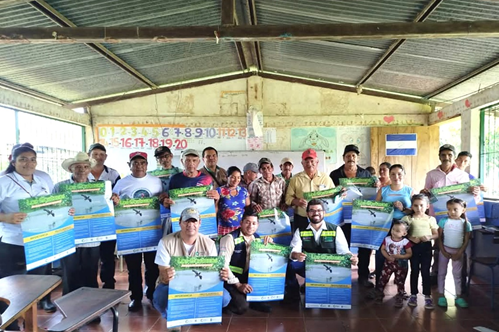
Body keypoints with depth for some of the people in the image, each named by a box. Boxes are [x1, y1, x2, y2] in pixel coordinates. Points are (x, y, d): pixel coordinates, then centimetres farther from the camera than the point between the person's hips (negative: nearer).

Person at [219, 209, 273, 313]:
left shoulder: (257, 238, 3)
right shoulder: (231, 238, -16)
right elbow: (223, 264, -21)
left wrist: (270, 243, -9)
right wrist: (238, 284, -22)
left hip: (248, 278, 6)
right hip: (231, 280, -6)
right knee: (242, 306, -25)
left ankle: (256, 300, 4)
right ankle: (229, 301, 7)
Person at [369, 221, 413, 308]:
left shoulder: (405, 242, -18)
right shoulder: (387, 239, -10)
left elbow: (410, 254, -12)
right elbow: (382, 249, -2)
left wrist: (400, 256, -25)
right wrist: (388, 257, -17)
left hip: (401, 265, -2)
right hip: (389, 262, 2)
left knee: (400, 282, 10)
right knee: (383, 278, 6)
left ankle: (399, 298, 27)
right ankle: (379, 294, 24)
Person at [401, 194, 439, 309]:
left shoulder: (431, 219, 2)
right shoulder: (408, 218, -1)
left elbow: (436, 234, 3)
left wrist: (429, 237, -17)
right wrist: (411, 238, -19)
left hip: (426, 246, 0)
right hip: (413, 246, 0)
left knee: (425, 272, 2)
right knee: (414, 271, 7)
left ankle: (427, 297, 11)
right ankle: (413, 295, 17)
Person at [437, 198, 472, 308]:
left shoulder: (466, 224, -6)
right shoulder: (443, 221, -7)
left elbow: (466, 241, -3)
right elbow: (439, 237, -4)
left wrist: (459, 253, -9)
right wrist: (443, 251, -10)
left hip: (458, 251, 0)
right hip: (445, 250, 0)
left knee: (457, 274, 10)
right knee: (442, 273, 6)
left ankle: (458, 297, 20)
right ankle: (441, 295, 15)